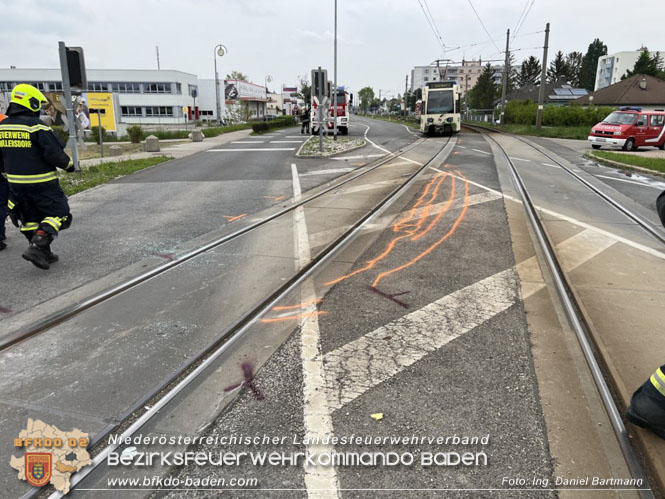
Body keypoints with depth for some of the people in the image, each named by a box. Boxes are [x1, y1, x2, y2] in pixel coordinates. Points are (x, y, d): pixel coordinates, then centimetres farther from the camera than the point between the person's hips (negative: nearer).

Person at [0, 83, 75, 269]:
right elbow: (54, 153, -18)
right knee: (59, 215, 2)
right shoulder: (36, 127, -16)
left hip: (16, 184, 7)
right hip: (42, 184, -7)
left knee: (30, 217, 19)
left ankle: (43, 253, 20)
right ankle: (37, 247, -13)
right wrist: (68, 164, -1)